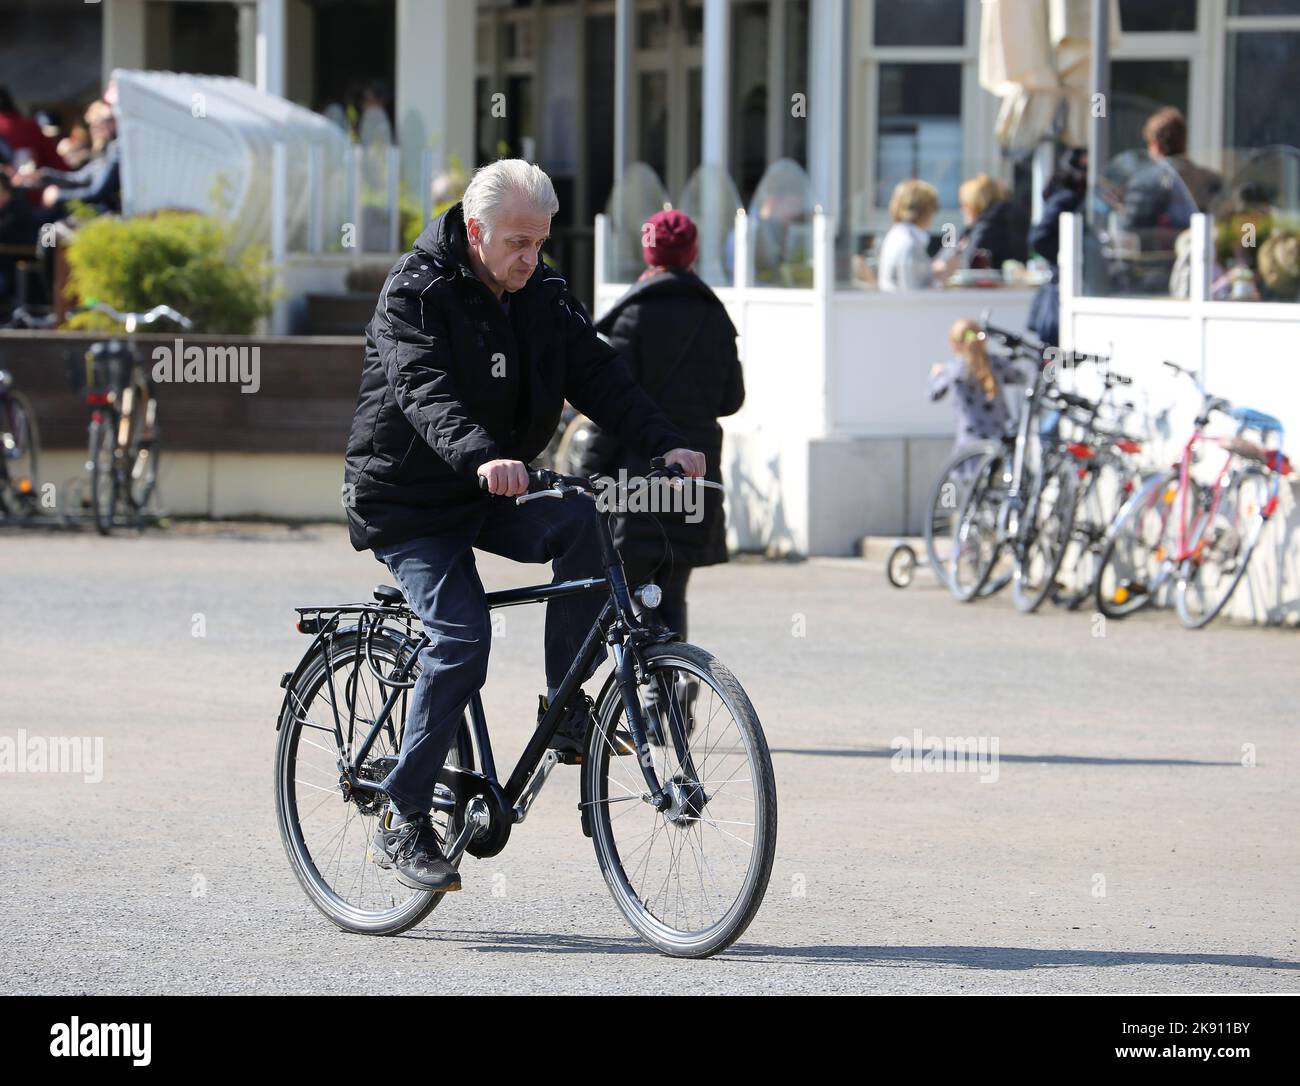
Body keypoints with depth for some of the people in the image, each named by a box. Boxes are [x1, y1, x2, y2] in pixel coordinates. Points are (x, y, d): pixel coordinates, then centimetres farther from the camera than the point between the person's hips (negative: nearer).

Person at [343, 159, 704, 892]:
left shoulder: (545, 296, 3)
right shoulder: (417, 292, -15)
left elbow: (599, 375, -6)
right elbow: (424, 391, -31)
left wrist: (665, 443, -24)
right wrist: (481, 457, -50)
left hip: (493, 498, 5)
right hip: (409, 501, -5)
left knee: (579, 521, -24)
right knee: (464, 637, -21)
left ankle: (569, 710, -13)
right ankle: (404, 823, -12)